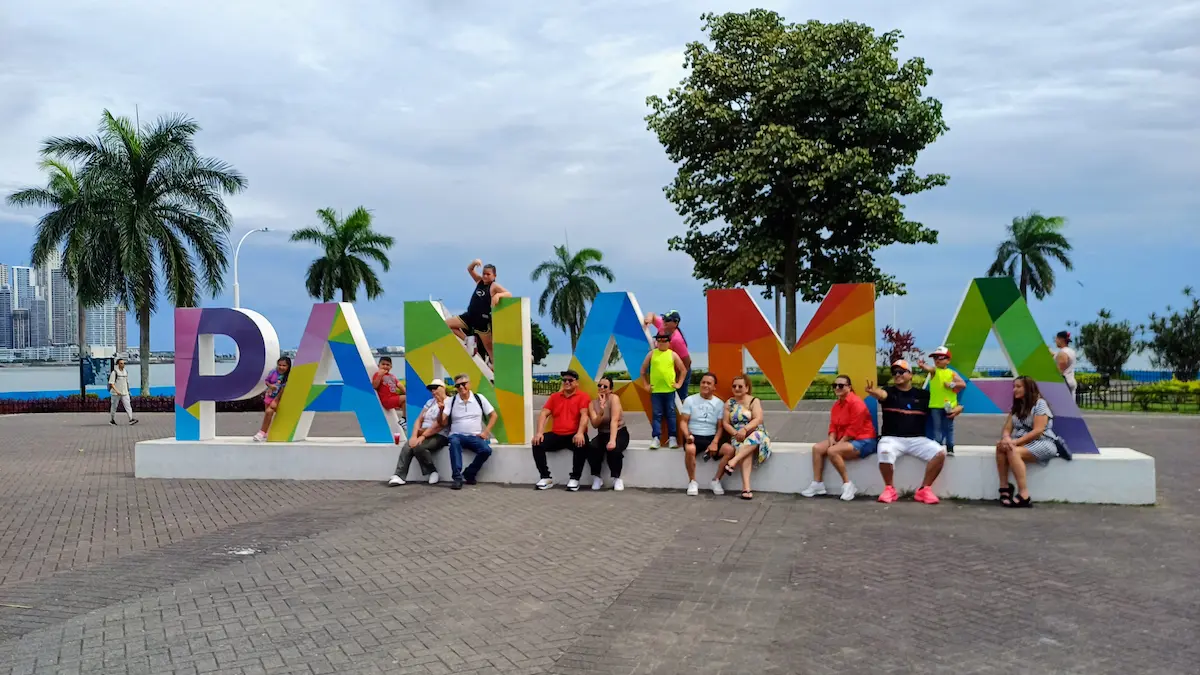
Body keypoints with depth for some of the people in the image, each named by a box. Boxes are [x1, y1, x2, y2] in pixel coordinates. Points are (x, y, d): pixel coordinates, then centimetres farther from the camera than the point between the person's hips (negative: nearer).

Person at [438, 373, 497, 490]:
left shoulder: (479, 398, 3)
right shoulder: (451, 401, 2)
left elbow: (493, 415, 9)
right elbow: (442, 423, -3)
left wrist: (486, 432, -1)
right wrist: (441, 409, -20)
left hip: (475, 436, 1)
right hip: (457, 435, -1)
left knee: (486, 450, -29)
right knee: (454, 442, -37)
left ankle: (469, 474, -6)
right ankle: (457, 478, -34)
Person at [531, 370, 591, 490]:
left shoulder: (583, 397, 0)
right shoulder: (554, 396, 14)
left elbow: (584, 415, -14)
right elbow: (544, 414, 5)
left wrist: (580, 433, -32)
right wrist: (539, 432, -12)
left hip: (574, 436, -4)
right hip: (556, 436, 4)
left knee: (582, 444, -36)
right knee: (537, 444, -20)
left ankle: (574, 479, -22)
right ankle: (546, 478, -12)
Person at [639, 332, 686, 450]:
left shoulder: (673, 354, 3)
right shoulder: (652, 354, 4)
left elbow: (683, 370, 9)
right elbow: (643, 369, 10)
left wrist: (679, 384, 4)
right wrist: (645, 384, 6)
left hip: (670, 390, 0)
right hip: (655, 390, 0)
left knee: (670, 414, 5)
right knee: (656, 414, 0)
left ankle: (672, 438, 11)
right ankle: (656, 439, -1)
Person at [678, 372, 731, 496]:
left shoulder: (719, 403, 9)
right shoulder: (690, 400, 3)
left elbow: (720, 427, 6)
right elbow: (683, 421, 0)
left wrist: (715, 442, -11)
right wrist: (687, 435, -20)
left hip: (711, 437, 3)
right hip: (694, 437, -3)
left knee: (730, 449, -25)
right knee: (690, 449, -38)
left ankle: (715, 481, -5)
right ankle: (692, 482, -14)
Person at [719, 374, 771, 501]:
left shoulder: (754, 401, 3)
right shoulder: (729, 403, 12)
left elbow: (758, 419, -11)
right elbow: (726, 423, 5)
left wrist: (745, 429, -27)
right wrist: (735, 433, -14)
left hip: (755, 433, -1)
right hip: (737, 437, 1)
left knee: (755, 437, -39)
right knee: (745, 450, -35)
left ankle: (733, 462, -44)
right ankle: (746, 487, -48)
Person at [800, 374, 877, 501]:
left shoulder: (856, 402, -18)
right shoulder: (836, 405, 11)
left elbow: (854, 429, -22)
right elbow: (833, 425, 11)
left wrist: (839, 442, -17)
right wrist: (832, 440, -9)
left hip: (862, 441, -10)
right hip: (843, 440, 10)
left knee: (832, 451, -31)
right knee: (817, 448, -5)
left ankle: (847, 485, -20)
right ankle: (818, 484, -3)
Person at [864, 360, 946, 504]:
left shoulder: (923, 394, 11)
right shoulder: (889, 392, 4)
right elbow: (881, 394, -21)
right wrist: (873, 391, -46)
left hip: (917, 439, 2)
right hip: (892, 438, -2)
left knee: (940, 453, -22)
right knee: (885, 453, -35)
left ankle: (924, 489, -6)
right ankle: (889, 489, -11)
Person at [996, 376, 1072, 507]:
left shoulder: (1040, 404, -7)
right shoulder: (1016, 407, 15)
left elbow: (1038, 431, -16)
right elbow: (1007, 429, 8)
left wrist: (1015, 442, -23)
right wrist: (1006, 439, -17)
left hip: (1042, 442, -6)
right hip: (1021, 442, 6)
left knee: (1013, 452, -35)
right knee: (1001, 447, -26)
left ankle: (1024, 495, -35)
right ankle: (1004, 487, -25)